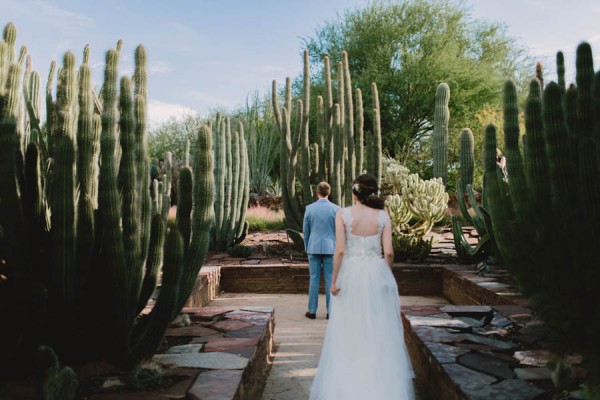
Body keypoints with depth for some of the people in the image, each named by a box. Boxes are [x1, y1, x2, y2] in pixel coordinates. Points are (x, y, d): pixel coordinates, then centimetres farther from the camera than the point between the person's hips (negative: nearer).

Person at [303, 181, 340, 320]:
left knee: (314, 279, 6)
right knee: (330, 279, 4)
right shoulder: (336, 209, -4)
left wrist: (307, 248, 15)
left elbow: (305, 231, 4)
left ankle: (312, 311, 10)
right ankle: (330, 311, 8)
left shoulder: (309, 208, -2)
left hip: (314, 248, 1)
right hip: (330, 248, -1)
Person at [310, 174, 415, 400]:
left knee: (348, 331, 11)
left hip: (351, 274, -1)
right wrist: (384, 274, 11)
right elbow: (388, 252, -6)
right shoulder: (383, 216, -2)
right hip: (377, 274, 1)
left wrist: (334, 281, -4)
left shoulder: (343, 214, -7)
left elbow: (340, 250, -11)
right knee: (379, 331, 12)